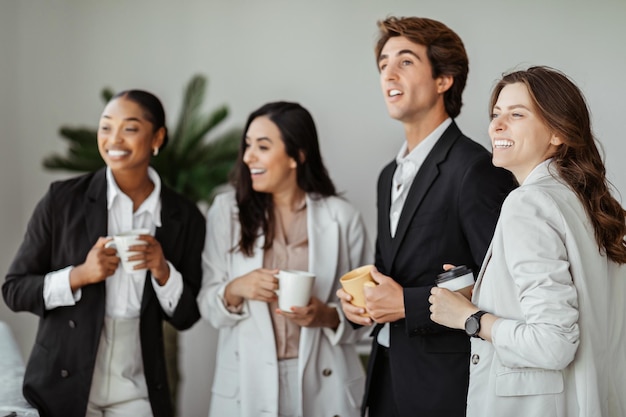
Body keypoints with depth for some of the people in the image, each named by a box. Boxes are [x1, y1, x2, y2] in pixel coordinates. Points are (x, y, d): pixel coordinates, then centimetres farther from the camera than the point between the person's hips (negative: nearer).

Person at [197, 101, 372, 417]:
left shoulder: (341, 217, -3)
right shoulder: (227, 211, -1)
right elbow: (208, 306, 0)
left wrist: (328, 317, -17)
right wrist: (234, 290, -19)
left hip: (321, 383, 0)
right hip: (247, 384, 1)